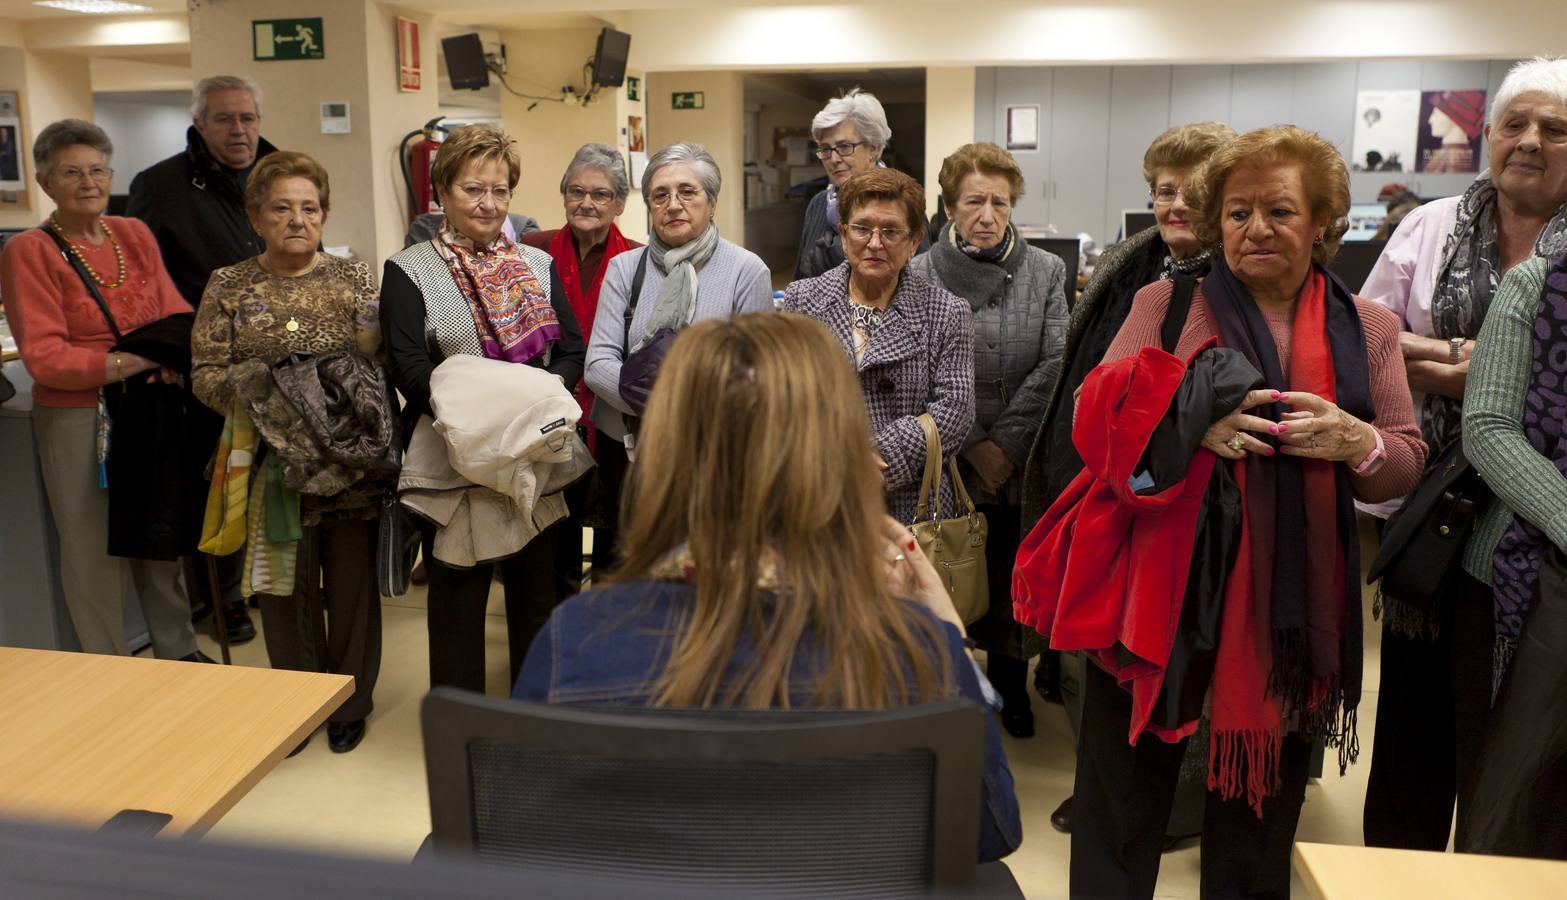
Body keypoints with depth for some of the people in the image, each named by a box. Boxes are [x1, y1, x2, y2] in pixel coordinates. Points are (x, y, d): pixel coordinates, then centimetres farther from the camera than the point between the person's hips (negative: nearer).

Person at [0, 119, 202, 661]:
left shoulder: (135, 235, 7)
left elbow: (175, 312, 6)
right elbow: (44, 357, -14)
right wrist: (136, 362, -21)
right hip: (78, 419, -4)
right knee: (93, 549, 6)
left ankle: (178, 651, 31)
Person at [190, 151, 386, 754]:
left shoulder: (353, 277, 5)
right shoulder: (229, 286, 4)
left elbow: (380, 365, -1)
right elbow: (204, 373, 1)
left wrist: (373, 338, -22)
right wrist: (247, 386, -19)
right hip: (273, 462, 0)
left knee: (351, 580, 7)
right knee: (285, 585, 9)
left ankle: (350, 704, 24)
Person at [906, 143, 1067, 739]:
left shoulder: (1046, 271, 2)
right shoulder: (920, 275, -5)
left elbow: (1053, 365, -3)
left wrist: (1005, 444, -9)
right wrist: (974, 446, -10)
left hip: (1022, 462, 2)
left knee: (1012, 578, 11)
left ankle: (1009, 680, 32)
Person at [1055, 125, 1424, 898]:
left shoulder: (1368, 327, 7)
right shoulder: (1163, 303, 1)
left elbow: (1406, 464, 6)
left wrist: (1355, 442, -17)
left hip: (1295, 609, 2)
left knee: (1261, 806, 18)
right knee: (1124, 792, 10)